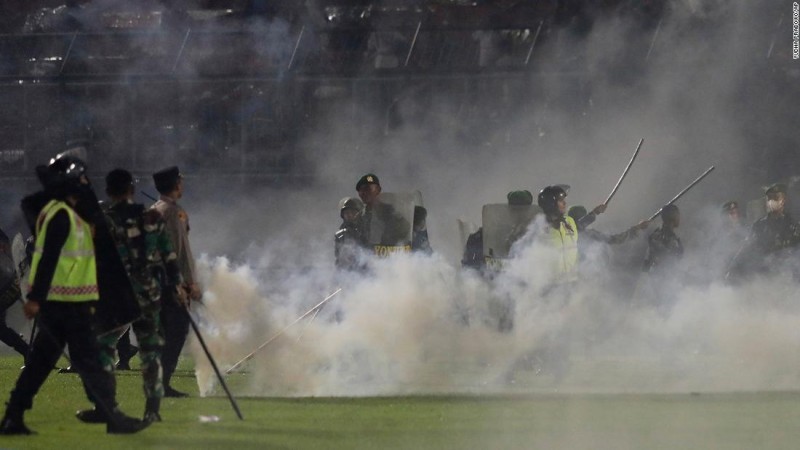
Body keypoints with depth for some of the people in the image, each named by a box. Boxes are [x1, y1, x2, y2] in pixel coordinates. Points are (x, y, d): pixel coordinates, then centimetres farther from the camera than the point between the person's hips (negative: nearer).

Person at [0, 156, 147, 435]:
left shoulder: (59, 213, 18)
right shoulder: (62, 215, -15)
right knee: (88, 360, -5)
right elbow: (48, 258, -21)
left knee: (41, 360, 10)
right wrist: (36, 298, -26)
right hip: (67, 303, -10)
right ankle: (113, 418, -2)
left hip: (56, 303, 10)